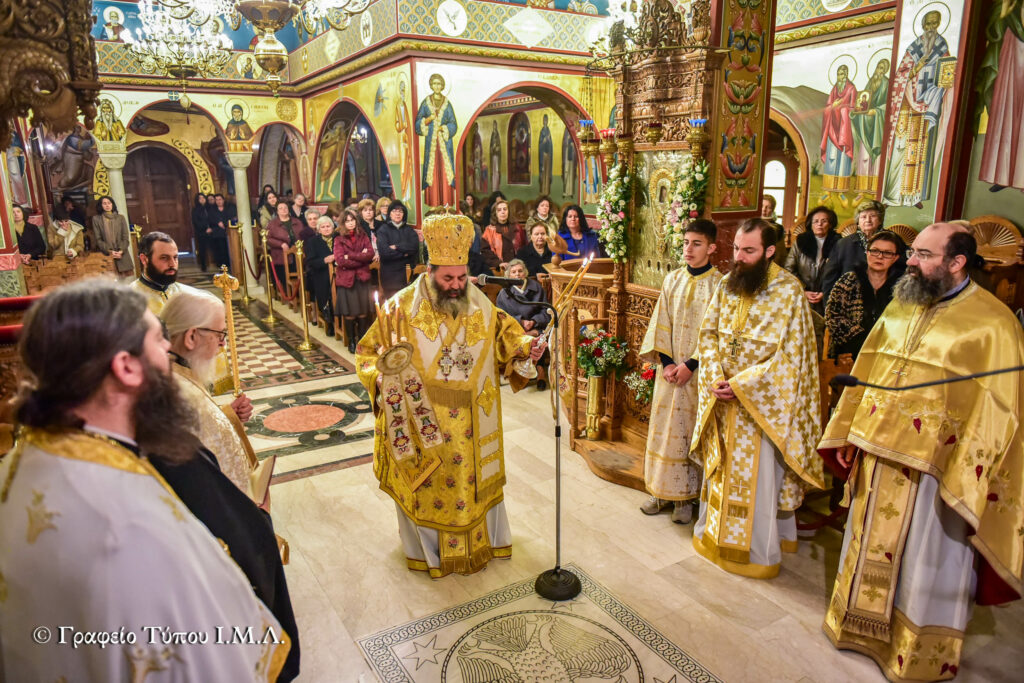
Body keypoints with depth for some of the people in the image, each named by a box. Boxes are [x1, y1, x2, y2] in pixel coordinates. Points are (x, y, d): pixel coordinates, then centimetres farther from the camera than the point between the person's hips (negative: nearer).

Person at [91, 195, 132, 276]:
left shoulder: (120, 218, 12)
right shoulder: (96, 219, 8)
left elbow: (125, 237, 7)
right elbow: (98, 239, 3)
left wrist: (121, 251, -9)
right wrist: (109, 251, -10)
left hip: (122, 254, 1)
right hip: (106, 254, -1)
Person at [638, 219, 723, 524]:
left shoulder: (719, 284, -6)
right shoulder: (672, 279, 5)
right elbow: (660, 323, 4)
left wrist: (690, 365, -14)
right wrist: (666, 362, -6)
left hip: (698, 371, -3)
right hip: (670, 367, 4)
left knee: (690, 430, 4)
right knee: (664, 428, 8)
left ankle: (685, 496, 16)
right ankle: (662, 490, 21)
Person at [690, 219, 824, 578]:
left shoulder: (789, 292, -14)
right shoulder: (727, 285, 3)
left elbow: (788, 356, -17)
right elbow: (707, 333, 4)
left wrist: (740, 385, -21)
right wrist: (715, 378, -12)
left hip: (762, 403, -5)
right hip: (722, 400, 5)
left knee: (759, 478, 5)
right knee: (720, 469, 17)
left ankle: (759, 552, 22)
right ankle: (715, 534, 36)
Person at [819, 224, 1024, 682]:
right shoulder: (900, 307, 6)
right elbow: (867, 374, 11)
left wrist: (963, 482, -16)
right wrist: (847, 434, 9)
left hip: (934, 469, -5)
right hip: (880, 456, 6)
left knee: (927, 563, 11)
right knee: (873, 545, 19)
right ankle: (865, 624, 40)